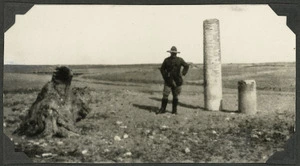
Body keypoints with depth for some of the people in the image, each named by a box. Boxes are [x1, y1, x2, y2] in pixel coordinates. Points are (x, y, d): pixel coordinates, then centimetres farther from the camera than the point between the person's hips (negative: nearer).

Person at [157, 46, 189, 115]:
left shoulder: (180, 60, 2)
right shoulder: (167, 60, 2)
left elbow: (186, 66, 15)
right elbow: (162, 69, 11)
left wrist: (183, 73, 5)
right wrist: (165, 76, 0)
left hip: (177, 81, 0)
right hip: (169, 80, 0)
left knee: (175, 96, 4)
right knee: (165, 95, -5)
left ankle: (174, 110, 12)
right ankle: (162, 109, 4)